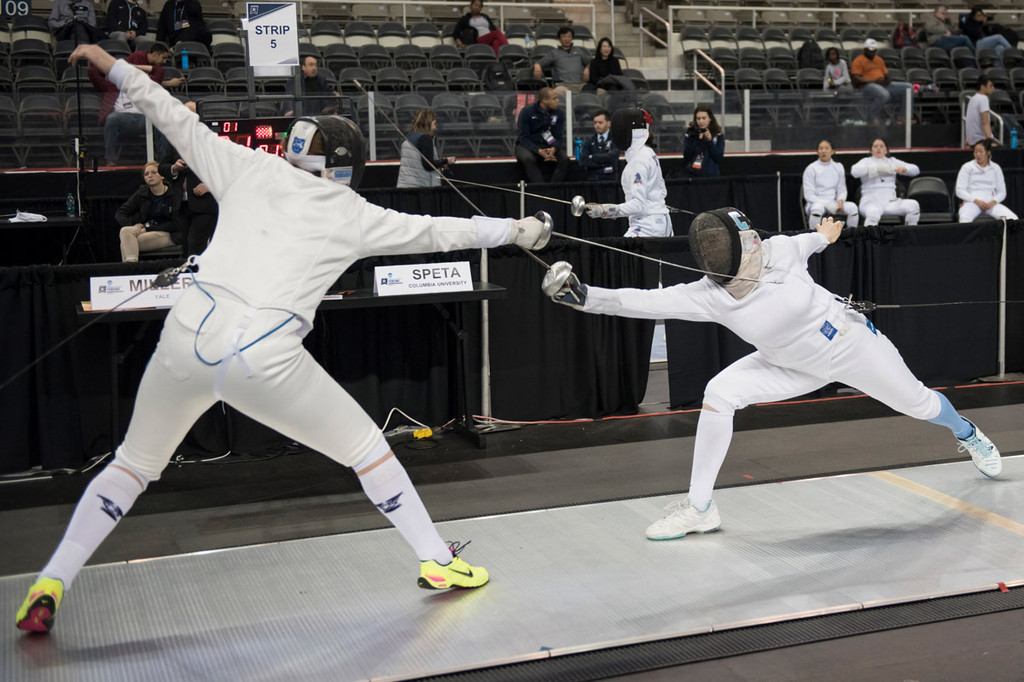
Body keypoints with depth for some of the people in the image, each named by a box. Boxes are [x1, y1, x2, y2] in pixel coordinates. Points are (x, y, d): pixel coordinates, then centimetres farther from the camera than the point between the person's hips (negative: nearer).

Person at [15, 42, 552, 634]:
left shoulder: (253, 168, 16)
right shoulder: (354, 215, 10)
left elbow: (180, 121, 23)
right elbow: (443, 232, 16)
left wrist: (115, 66, 34)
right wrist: (517, 230, 28)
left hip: (188, 337, 4)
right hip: (264, 357, -3)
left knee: (133, 466, 25)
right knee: (366, 447, 17)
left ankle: (49, 587, 18)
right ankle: (438, 562, 21)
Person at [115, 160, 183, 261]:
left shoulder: (175, 194, -2)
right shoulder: (141, 193, 10)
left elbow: (175, 225, -6)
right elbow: (119, 214, 11)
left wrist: (148, 228, -12)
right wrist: (132, 226, -12)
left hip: (167, 235, -4)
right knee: (125, 231, -30)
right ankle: (131, 263, -44)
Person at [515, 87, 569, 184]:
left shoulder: (559, 113, 1)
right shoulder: (527, 112, -10)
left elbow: (559, 137, 0)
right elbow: (524, 138, -12)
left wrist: (553, 149, -25)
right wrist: (539, 151, -30)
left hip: (550, 147, 3)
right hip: (528, 146, -3)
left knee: (565, 159, -25)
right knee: (528, 159, -37)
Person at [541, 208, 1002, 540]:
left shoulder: (779, 251, -29)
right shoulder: (708, 297, -29)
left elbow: (804, 244, -4)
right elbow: (647, 303, -41)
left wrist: (823, 234, 18)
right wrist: (584, 296, -52)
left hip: (853, 345, 0)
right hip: (798, 365, 1)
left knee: (919, 404, 18)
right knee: (719, 394, -20)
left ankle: (967, 433, 57)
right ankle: (700, 508, -7)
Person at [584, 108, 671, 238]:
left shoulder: (639, 160, -18)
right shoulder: (648, 153, 11)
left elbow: (638, 204, -24)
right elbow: (662, 190, 22)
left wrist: (603, 210, -30)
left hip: (647, 226, -10)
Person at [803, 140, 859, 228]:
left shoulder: (838, 167, 12)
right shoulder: (811, 169, -2)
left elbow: (842, 190, 14)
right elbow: (808, 195, -7)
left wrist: (840, 201, -10)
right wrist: (828, 204, -19)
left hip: (833, 203, 4)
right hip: (817, 202, -4)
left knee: (852, 207, -25)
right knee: (817, 208, -40)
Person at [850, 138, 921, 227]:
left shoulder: (892, 161, 22)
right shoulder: (866, 161, 12)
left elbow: (916, 170, 17)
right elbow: (854, 171, -10)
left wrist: (903, 169, -7)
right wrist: (879, 168, -17)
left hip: (890, 201, 4)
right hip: (871, 200, -4)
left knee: (913, 205, -24)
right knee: (873, 213, -40)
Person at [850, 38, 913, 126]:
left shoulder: (879, 60, 26)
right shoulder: (858, 61, 1)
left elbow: (886, 73, 26)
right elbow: (856, 79, -11)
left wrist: (887, 79, -1)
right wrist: (874, 81, -19)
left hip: (883, 85, 8)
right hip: (867, 86, -8)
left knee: (908, 87, -5)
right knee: (883, 94, -41)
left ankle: (901, 116, -5)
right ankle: (873, 117, -19)